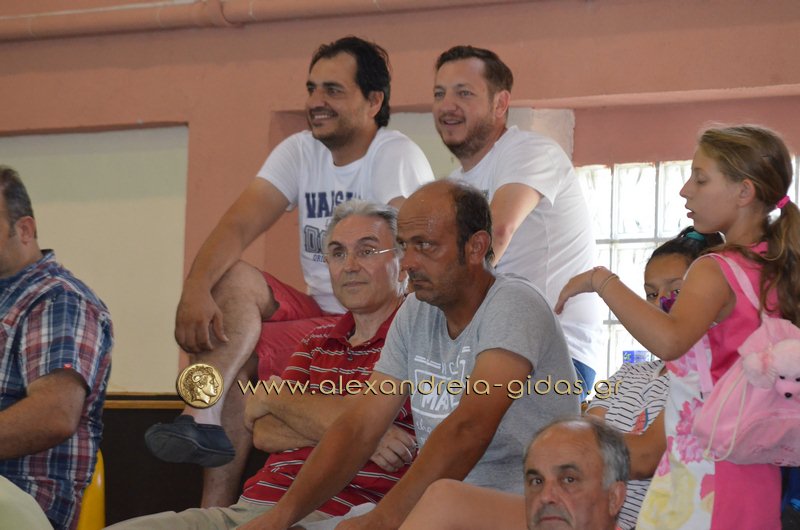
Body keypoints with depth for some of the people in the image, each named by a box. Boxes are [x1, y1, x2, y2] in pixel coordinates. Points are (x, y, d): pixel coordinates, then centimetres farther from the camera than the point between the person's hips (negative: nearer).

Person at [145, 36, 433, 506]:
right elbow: (238, 226, -7)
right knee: (230, 277, -19)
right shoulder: (300, 151, 7)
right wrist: (196, 290, -25)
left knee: (235, 353, -21)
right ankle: (204, 421, -32)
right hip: (318, 310, 6)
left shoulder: (398, 156, -11)